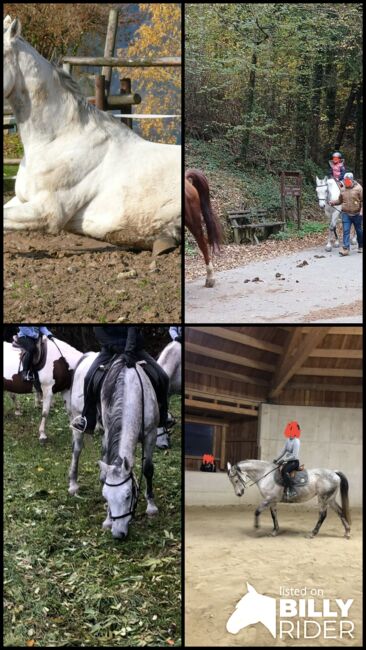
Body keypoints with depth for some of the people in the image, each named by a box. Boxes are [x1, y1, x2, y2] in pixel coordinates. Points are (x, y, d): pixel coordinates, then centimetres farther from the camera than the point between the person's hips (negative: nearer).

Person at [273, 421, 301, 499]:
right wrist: (277, 459, 13)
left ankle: (292, 491, -30)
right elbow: (284, 451, 18)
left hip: (294, 462, -9)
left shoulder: (296, 441, -16)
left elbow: (294, 456, -21)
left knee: (285, 471, -29)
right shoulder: (288, 440, 10)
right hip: (289, 461, 9)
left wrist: (284, 460, -22)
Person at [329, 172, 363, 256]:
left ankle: (361, 246, 30)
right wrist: (333, 202, -4)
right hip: (346, 214, 2)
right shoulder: (343, 190, 5)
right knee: (346, 231, -7)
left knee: (359, 231, 12)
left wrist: (361, 211, -16)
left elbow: (362, 201, -6)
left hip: (356, 214, -2)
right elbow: (340, 201, 15)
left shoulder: (358, 188, -6)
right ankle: (346, 248, -10)